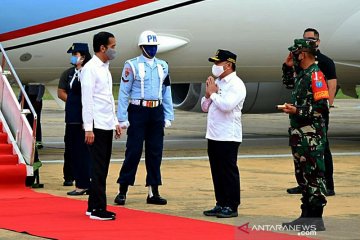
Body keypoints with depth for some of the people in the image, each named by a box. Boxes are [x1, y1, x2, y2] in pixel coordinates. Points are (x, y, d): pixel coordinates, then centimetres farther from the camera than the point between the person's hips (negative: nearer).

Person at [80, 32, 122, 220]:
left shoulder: (105, 68, 16)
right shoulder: (90, 69, -11)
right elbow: (87, 100, -15)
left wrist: (115, 122, 18)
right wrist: (88, 128, -19)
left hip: (107, 126, 9)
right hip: (97, 126, -9)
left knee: (102, 168, 10)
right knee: (98, 169, -7)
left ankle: (93, 207, 16)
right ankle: (98, 209, -5)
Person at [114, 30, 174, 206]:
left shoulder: (163, 66, 11)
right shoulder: (132, 65, -4)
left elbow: (166, 93, 15)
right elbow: (124, 93, -5)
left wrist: (168, 117, 10)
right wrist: (122, 118, -9)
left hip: (157, 112, 5)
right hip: (138, 112, -5)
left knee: (155, 152, 7)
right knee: (133, 151, -6)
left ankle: (153, 192, 12)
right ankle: (122, 191, 0)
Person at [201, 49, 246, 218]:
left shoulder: (236, 85, -10)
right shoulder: (217, 82, 16)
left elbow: (227, 105, -24)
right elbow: (205, 107, 19)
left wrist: (213, 93, -10)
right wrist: (208, 94, 1)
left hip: (228, 137, -8)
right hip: (213, 135, 8)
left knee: (229, 171, -3)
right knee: (217, 172, 11)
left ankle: (231, 206, 2)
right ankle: (221, 204, 18)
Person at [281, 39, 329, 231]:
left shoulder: (315, 75, -15)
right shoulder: (301, 73, 13)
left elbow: (322, 107, -21)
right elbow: (288, 81, 37)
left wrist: (297, 111, -20)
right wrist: (288, 66, 20)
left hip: (312, 135, -10)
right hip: (299, 134, 10)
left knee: (313, 175, -6)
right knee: (302, 175, 14)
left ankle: (316, 220, -3)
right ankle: (306, 216, 22)